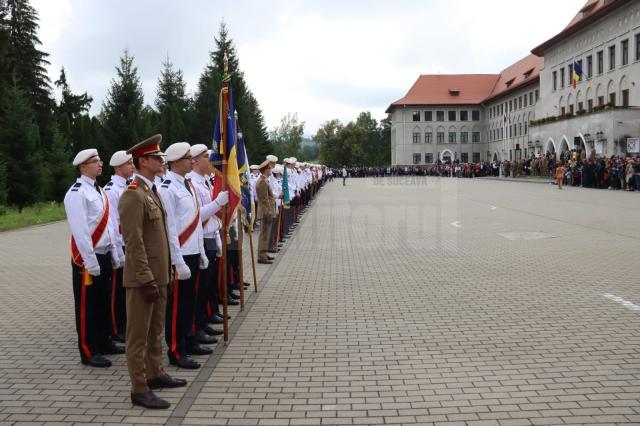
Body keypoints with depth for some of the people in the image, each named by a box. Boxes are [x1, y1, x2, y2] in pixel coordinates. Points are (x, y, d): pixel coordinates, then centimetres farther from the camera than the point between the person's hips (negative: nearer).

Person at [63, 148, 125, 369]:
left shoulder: (98, 191, 13)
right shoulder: (77, 193, -14)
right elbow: (80, 230, -19)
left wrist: (114, 253, 14)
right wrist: (90, 261, -20)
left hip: (104, 255, 8)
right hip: (88, 258, -8)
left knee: (103, 302, 16)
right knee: (87, 305, 1)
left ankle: (104, 342, 28)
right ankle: (88, 352, 9)